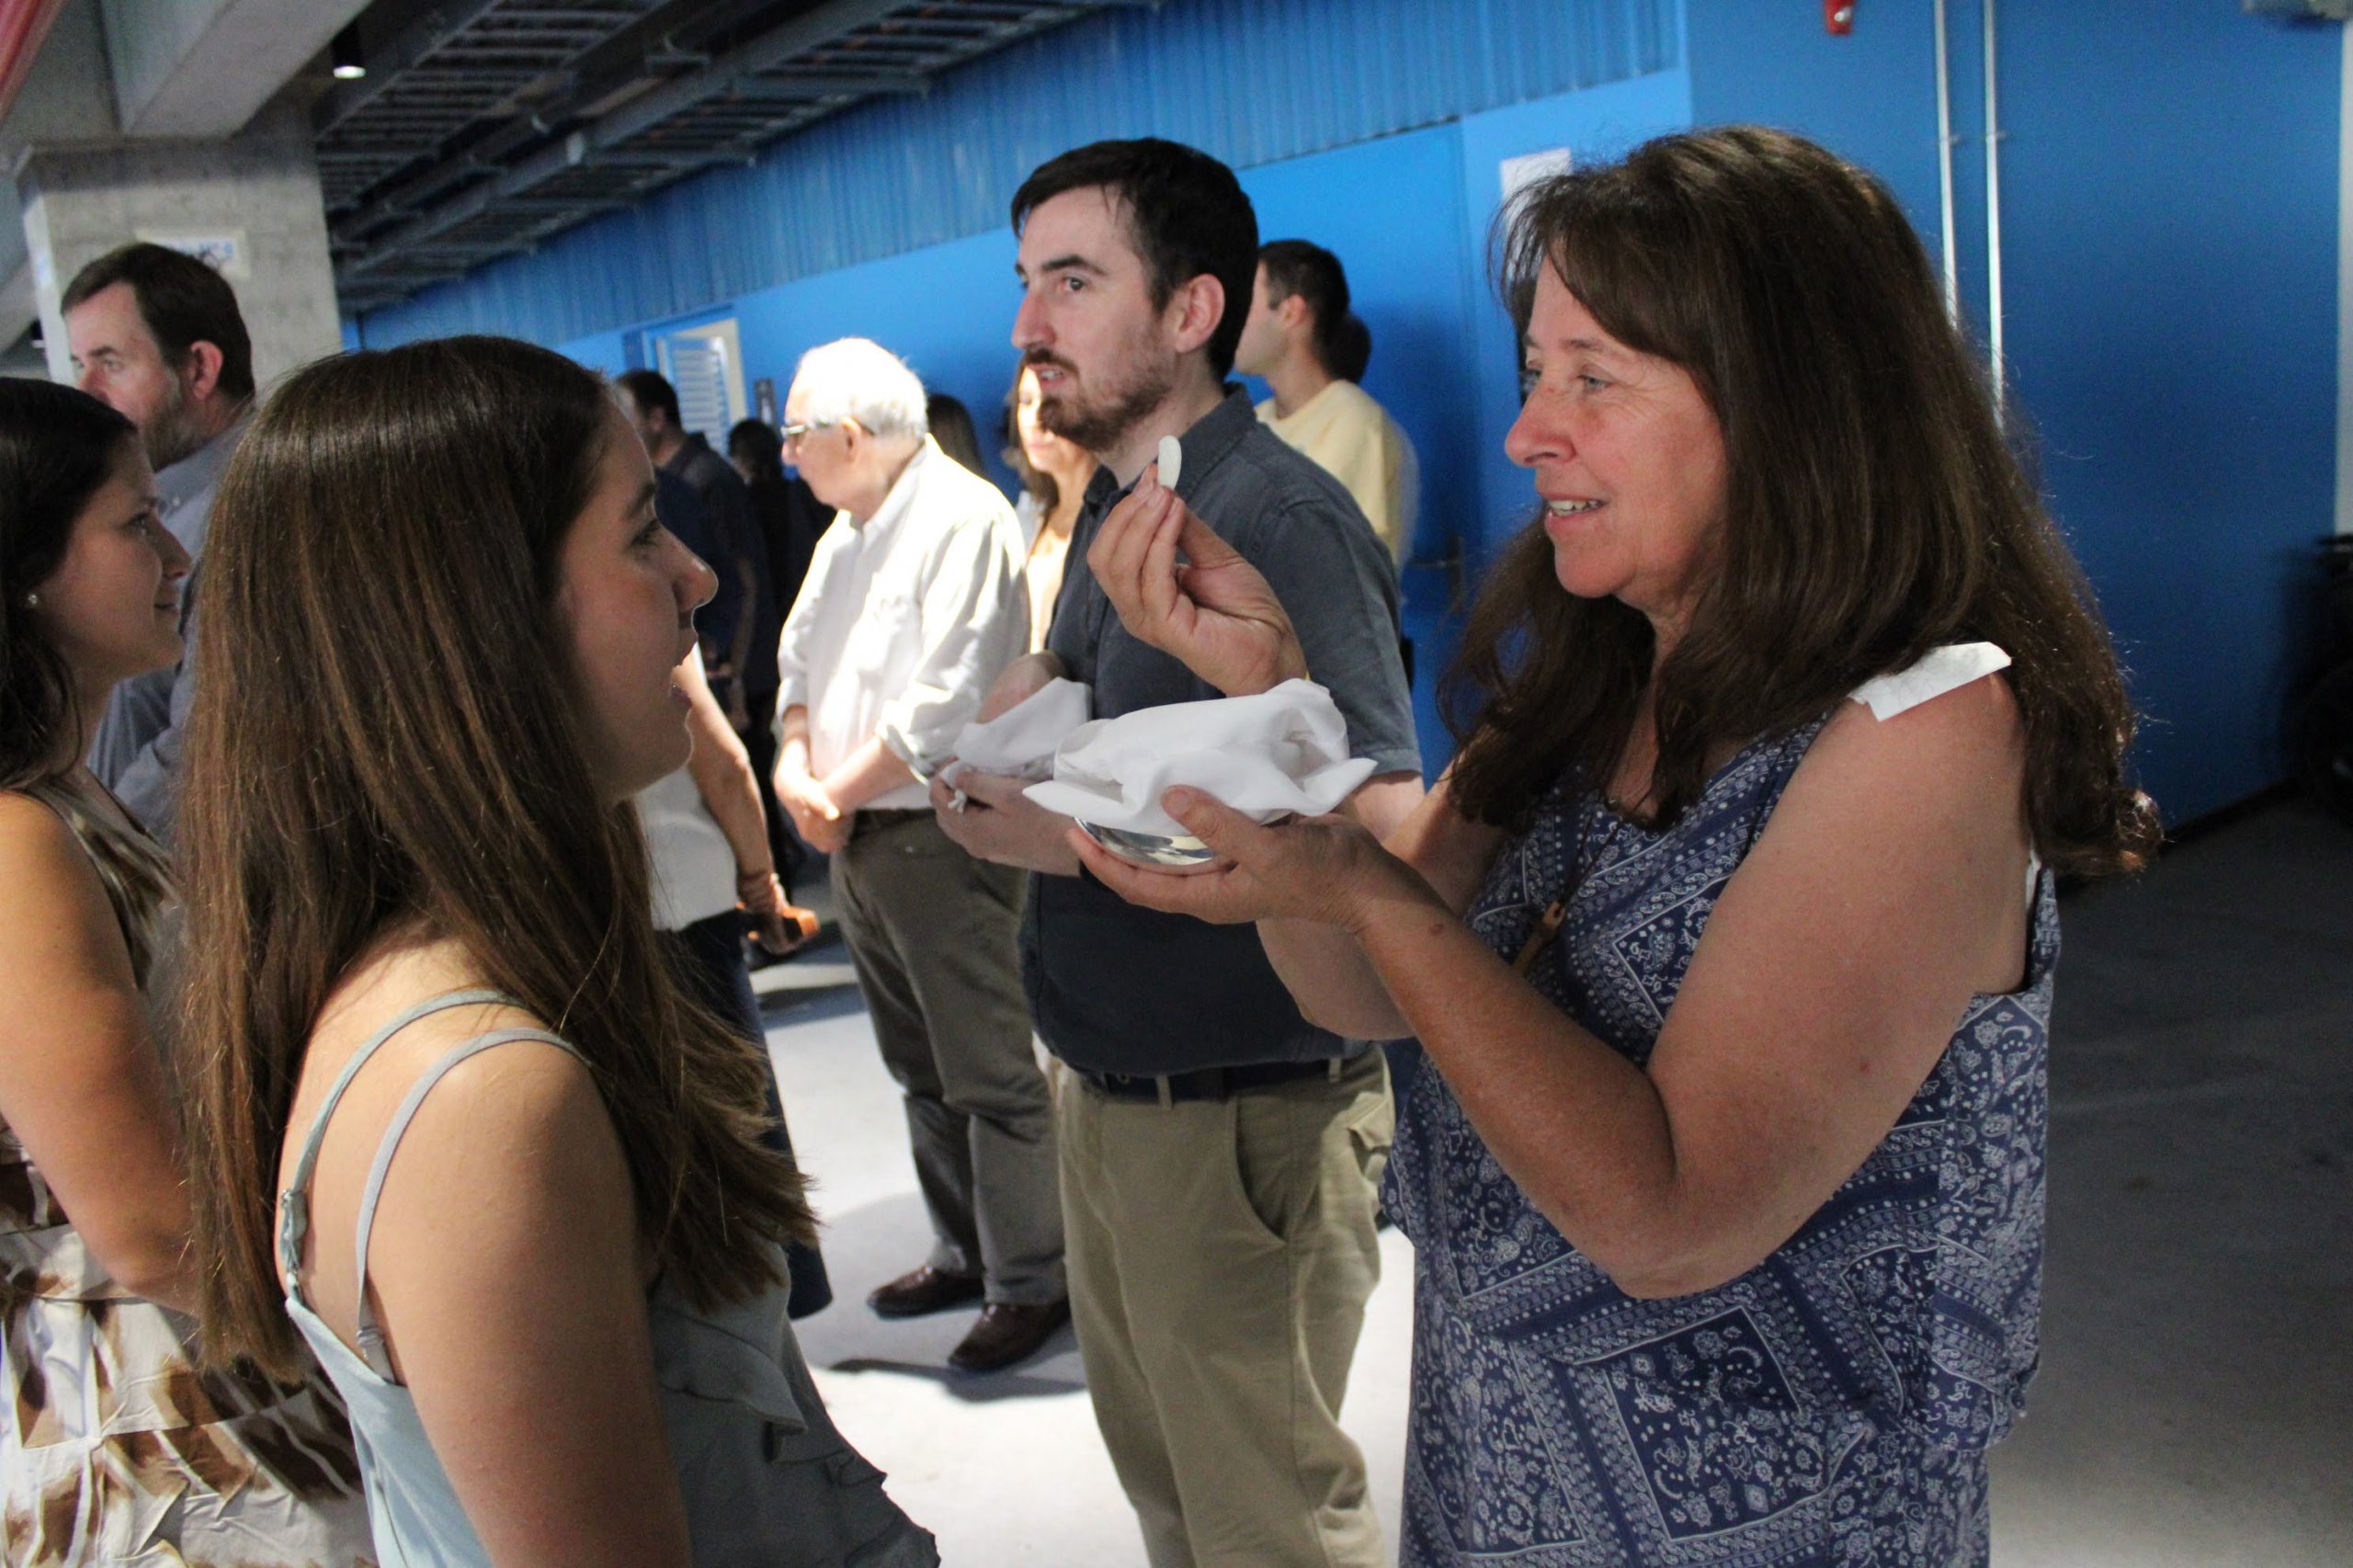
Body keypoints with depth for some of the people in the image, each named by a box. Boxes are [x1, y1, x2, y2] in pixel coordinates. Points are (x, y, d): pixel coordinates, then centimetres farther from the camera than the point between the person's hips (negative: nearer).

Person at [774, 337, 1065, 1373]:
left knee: (989, 1074, -3)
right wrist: (796, 763, -3)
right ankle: (965, 1252, 31)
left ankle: (1030, 1282, 9)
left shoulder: (963, 517, -14)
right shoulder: (848, 531, 15)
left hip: (940, 833, -9)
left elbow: (944, 703, -21)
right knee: (918, 1066, 17)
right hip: (858, 837, 9)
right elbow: (802, 661, 17)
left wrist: (839, 791, -10)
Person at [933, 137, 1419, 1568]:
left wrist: (1081, 839, -25)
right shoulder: (1112, 510, 9)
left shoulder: (1284, 520, -20)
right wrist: (1016, 764, -2)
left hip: (1242, 1115, -9)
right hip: (1109, 1092, 9)